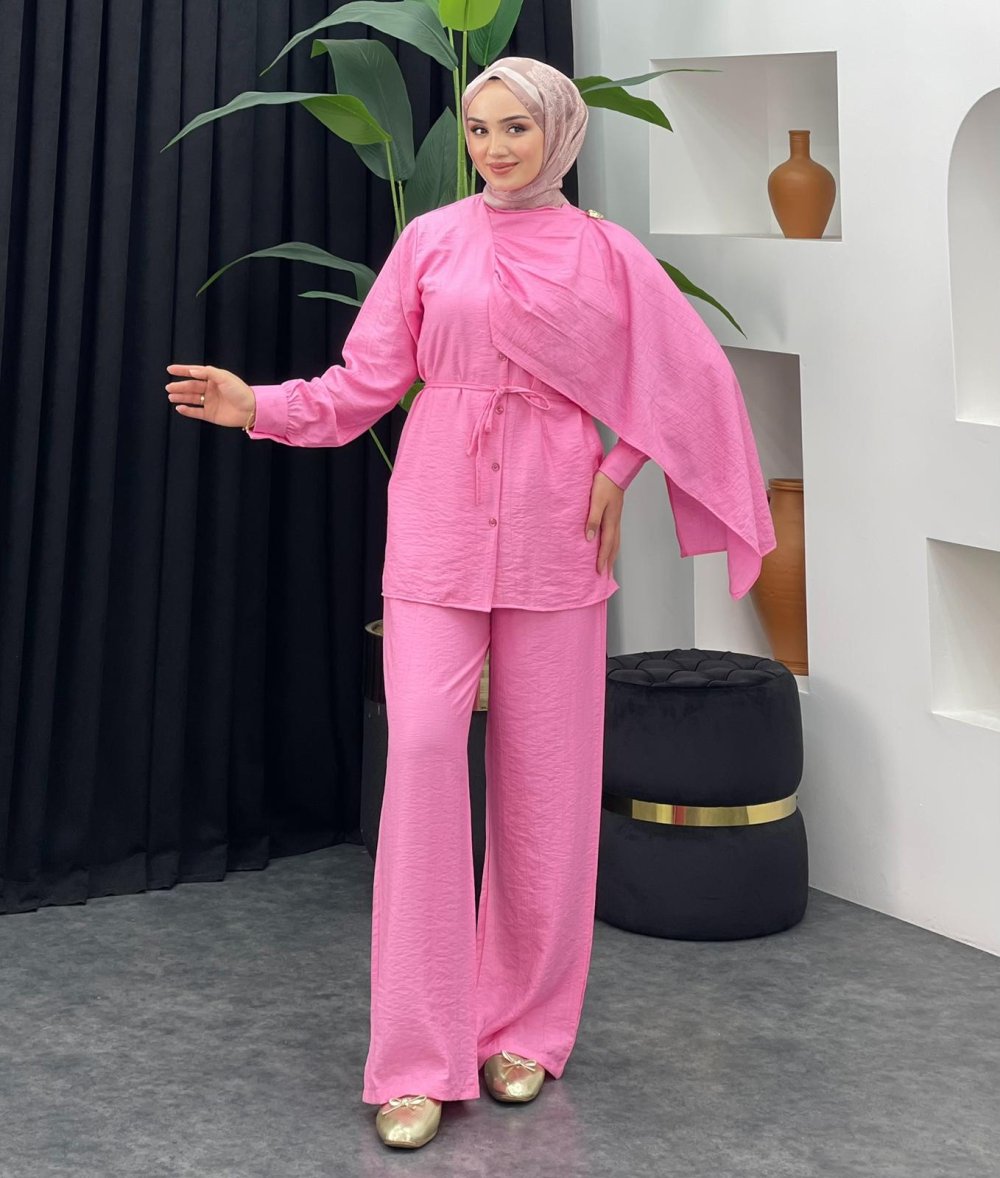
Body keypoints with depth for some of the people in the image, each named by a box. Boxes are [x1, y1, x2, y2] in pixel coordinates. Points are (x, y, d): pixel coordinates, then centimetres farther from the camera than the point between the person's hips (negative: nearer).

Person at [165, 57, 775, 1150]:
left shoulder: (604, 252, 6)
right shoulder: (429, 241, 5)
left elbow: (688, 377, 10)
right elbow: (363, 383, 4)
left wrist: (621, 468, 1)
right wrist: (257, 404, -9)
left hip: (553, 531, 1)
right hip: (439, 526, -1)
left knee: (543, 770, 4)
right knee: (423, 748, -12)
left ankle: (525, 1027, 20)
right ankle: (420, 1060, -8)